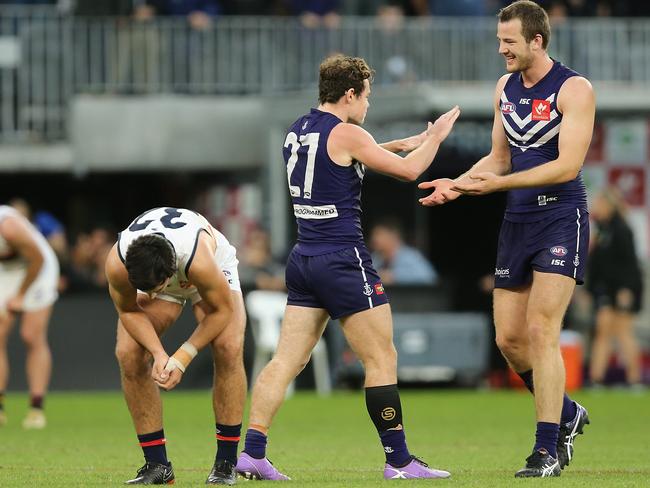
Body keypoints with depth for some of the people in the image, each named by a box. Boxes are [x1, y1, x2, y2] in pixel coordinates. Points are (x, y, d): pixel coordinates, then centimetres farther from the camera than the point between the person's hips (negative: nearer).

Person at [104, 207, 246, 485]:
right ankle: (157, 464, -8)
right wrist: (158, 353, -30)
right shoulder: (117, 264, -37)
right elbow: (128, 311, -16)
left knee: (229, 348, -25)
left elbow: (222, 309, -26)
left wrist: (183, 357, -29)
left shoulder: (200, 261, -45)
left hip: (216, 266, -2)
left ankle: (226, 463, -14)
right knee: (128, 354, -18)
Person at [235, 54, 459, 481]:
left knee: (286, 360, 5)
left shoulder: (299, 130, 13)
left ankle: (252, 452, -3)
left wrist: (402, 143, 32)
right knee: (382, 359, 0)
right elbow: (408, 170, -8)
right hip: (344, 261, -8)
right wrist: (435, 137, 10)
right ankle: (398, 460, 3)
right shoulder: (346, 133, -11)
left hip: (304, 261, 8)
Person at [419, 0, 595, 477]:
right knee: (509, 337, 5)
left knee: (541, 330, -15)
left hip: (561, 219, -7)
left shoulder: (574, 89, -11)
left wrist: (496, 183, -23)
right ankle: (567, 415, 27)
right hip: (517, 222, 7)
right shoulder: (505, 87, 11)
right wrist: (458, 184, 4)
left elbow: (567, 166, -20)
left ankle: (547, 449, -11)